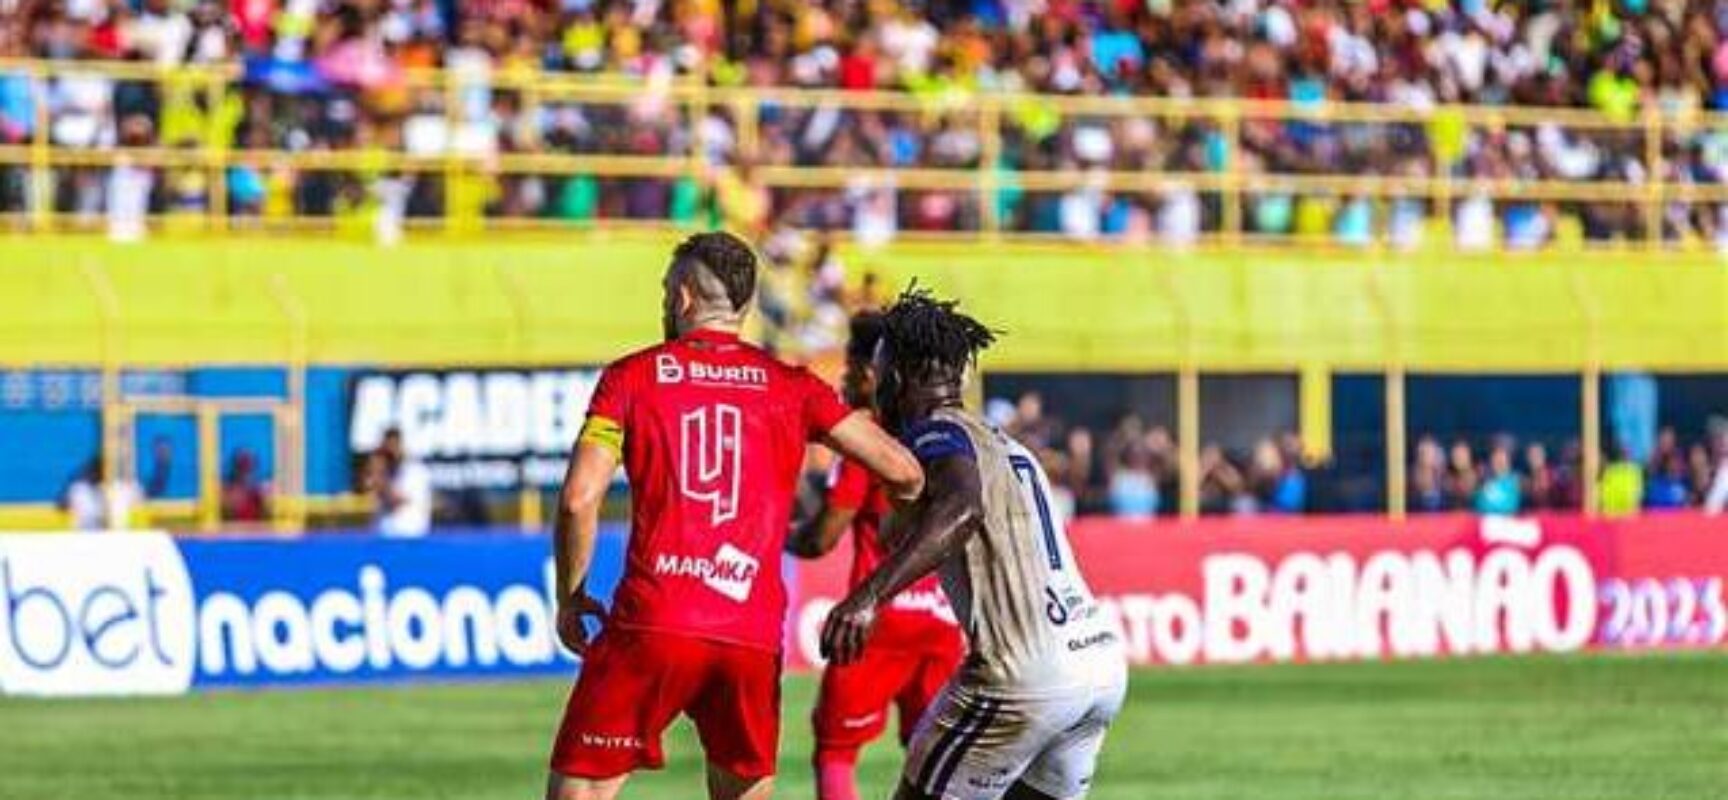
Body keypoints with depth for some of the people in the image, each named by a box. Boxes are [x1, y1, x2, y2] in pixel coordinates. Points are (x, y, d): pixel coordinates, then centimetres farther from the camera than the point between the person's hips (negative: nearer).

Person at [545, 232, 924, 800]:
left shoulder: (631, 377, 6)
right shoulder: (791, 387, 11)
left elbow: (580, 498, -4)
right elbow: (903, 472, 7)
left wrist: (570, 598, 9)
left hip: (652, 625, -2)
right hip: (753, 636, 2)